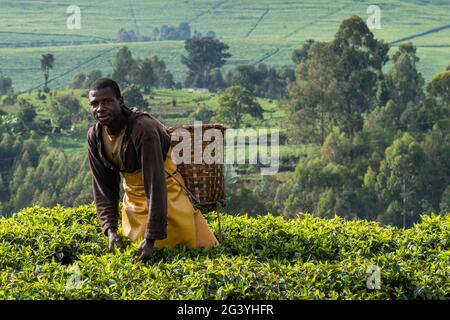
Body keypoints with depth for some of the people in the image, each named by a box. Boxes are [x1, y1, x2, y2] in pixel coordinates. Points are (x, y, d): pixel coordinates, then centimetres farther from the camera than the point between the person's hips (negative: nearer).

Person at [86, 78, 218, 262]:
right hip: (134, 197, 5)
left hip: (166, 192, -5)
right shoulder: (95, 136, -11)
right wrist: (110, 229, -20)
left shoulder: (143, 128, -32)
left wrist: (151, 238, -38)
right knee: (135, 253, 13)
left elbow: (155, 185, -34)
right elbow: (103, 186, -6)